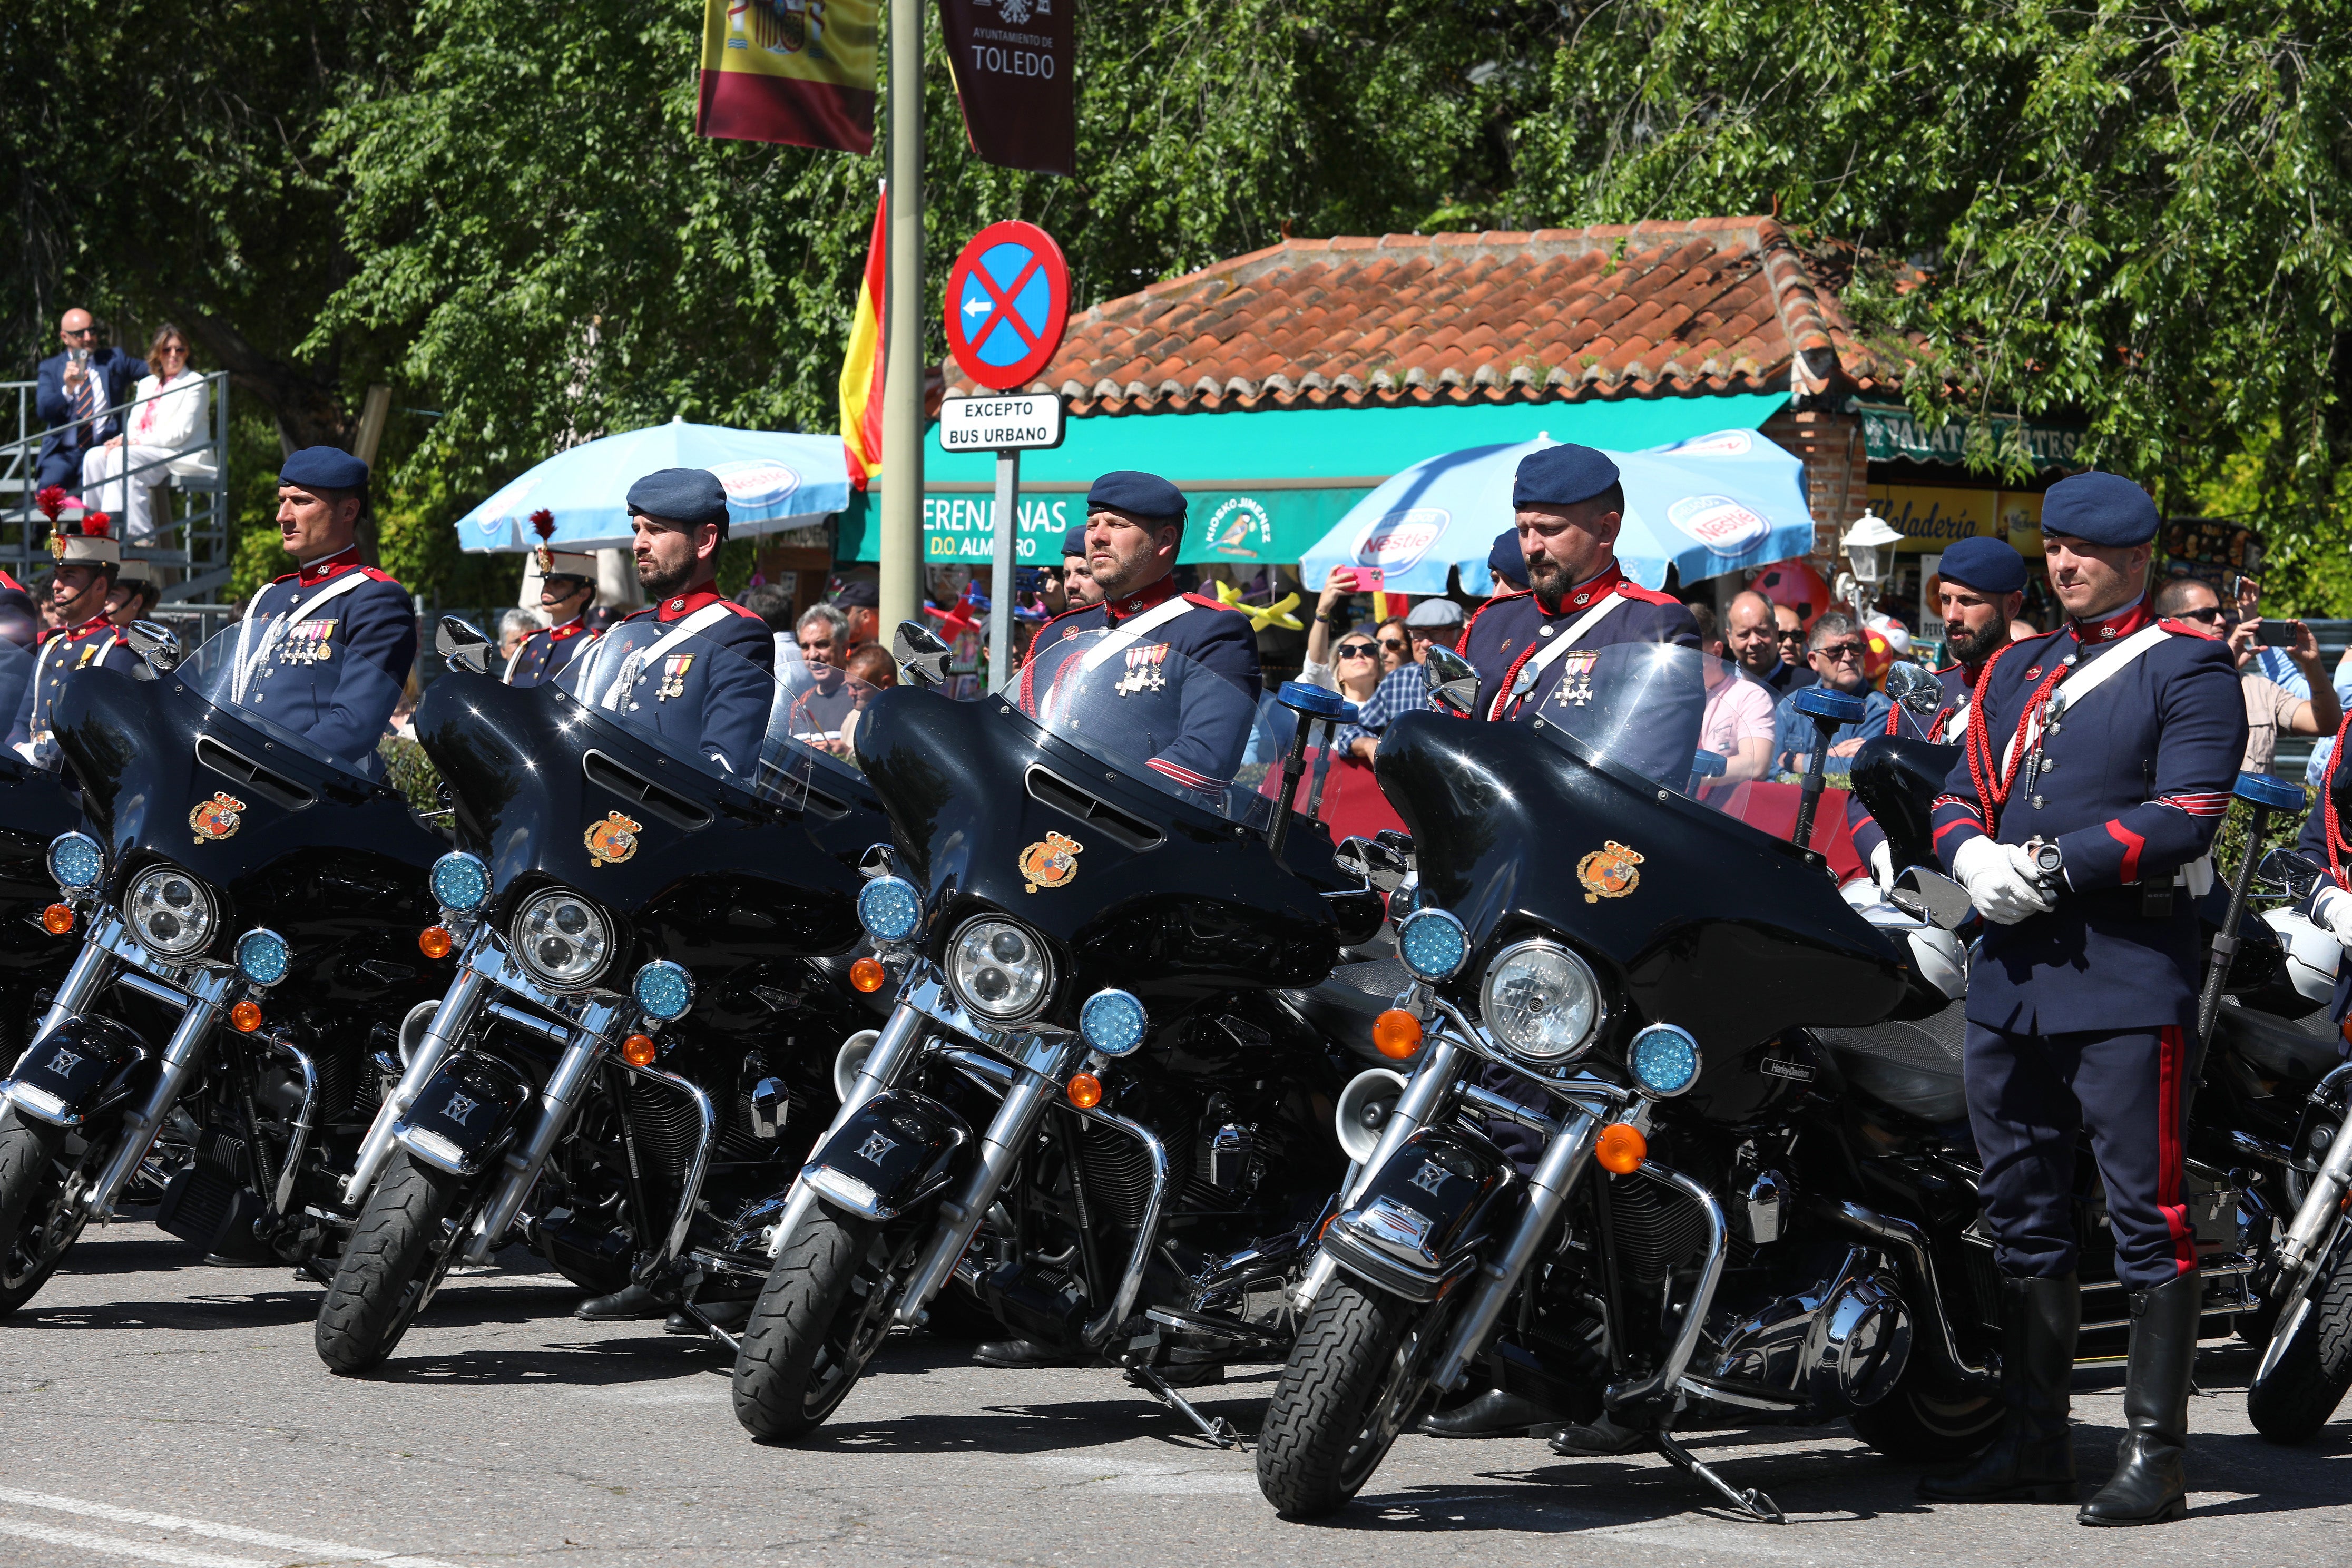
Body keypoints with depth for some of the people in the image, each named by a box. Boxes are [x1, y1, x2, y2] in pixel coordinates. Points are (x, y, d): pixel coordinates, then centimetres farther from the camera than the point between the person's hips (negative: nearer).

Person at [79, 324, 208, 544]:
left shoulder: (195, 385, -1)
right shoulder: (146, 384, 21)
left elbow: (179, 433, -11)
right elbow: (134, 425, 17)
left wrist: (135, 441, -17)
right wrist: (123, 439, -9)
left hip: (179, 457, -7)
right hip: (141, 451, 7)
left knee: (122, 458, -31)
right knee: (95, 456, -16)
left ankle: (140, 535, -31)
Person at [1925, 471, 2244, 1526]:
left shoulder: (2189, 670, -1)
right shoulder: (2016, 671, 20)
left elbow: (2183, 817, -12)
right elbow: (1961, 792, 17)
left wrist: (2051, 864, -17)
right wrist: (1973, 856, -6)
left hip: (2130, 969, -7)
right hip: (2012, 970, 7)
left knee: (2148, 1217, -6)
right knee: (2022, 1214, 11)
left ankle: (2155, 1453, -3)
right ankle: (2033, 1444, 20)